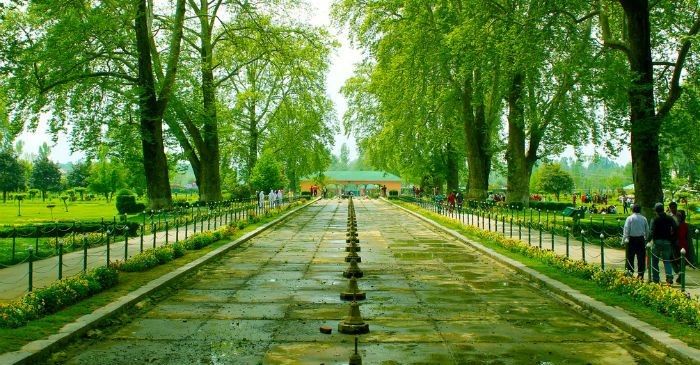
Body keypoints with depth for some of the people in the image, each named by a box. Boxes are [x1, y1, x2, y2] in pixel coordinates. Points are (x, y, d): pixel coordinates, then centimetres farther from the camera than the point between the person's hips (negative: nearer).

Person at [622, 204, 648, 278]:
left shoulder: (629, 218, -6)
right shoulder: (644, 218, 4)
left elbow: (626, 230, -9)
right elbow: (647, 230, 8)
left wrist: (624, 240, -5)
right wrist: (646, 239, 20)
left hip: (631, 239, -3)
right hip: (641, 239, 3)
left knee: (630, 257, 3)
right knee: (641, 257, 8)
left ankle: (629, 272, 0)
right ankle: (640, 274, 10)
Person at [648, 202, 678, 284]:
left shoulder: (655, 220, -9)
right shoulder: (670, 219, 2)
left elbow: (652, 232, -15)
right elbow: (675, 229, -1)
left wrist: (647, 240, -7)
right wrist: (672, 239, 9)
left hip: (657, 242, -3)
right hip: (667, 242, 3)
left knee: (655, 261, 8)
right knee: (667, 261, 9)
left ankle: (655, 279, 10)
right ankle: (669, 277, -7)